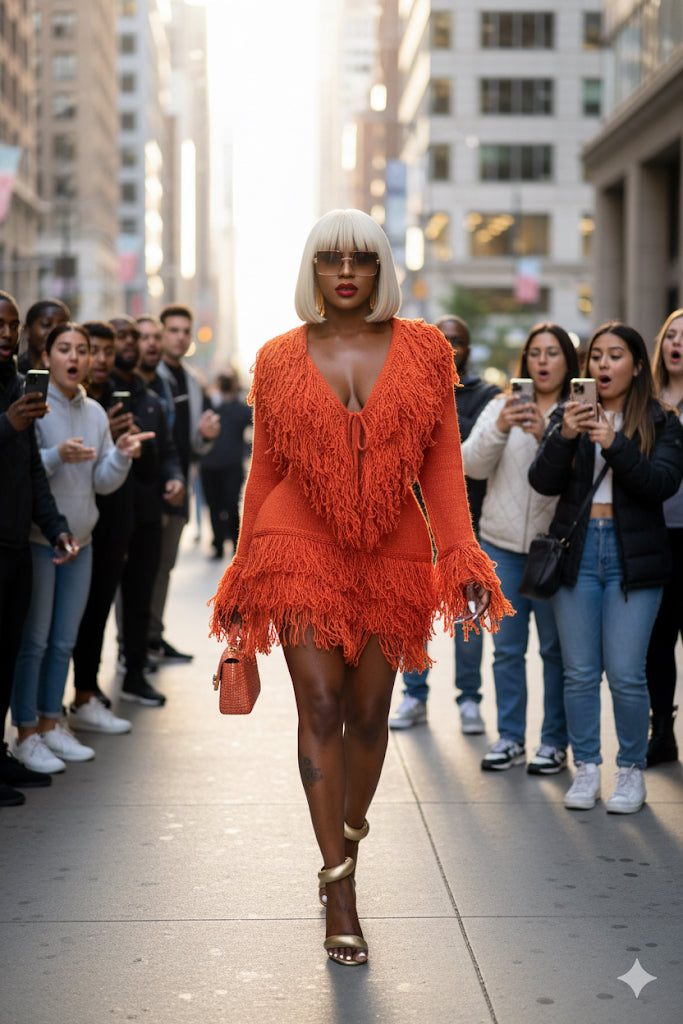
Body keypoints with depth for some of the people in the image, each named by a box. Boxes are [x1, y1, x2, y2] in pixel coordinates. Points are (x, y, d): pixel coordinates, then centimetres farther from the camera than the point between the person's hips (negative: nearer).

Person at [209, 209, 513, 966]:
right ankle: (339, 883, -6)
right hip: (300, 548, -1)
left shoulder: (423, 350, 5)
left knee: (369, 710, 6)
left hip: (391, 555, 1)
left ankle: (349, 829, 31)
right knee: (320, 703, -9)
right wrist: (244, 573, 10)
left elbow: (442, 462, 2)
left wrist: (460, 555, -9)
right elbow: (264, 469, 9)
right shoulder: (279, 361, 5)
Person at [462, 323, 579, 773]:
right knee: (507, 648, 9)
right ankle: (510, 738, 19)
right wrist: (500, 428, -19)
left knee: (557, 648, 3)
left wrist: (546, 436, -26)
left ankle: (555, 742, 14)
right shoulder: (501, 407, 8)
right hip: (502, 544, 3)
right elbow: (473, 466, -4)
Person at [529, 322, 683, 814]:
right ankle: (586, 769, 16)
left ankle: (632, 771, 10)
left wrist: (615, 445, -23)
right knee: (580, 671, 4)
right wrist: (564, 437, -18)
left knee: (626, 673, -5)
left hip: (633, 554, -2)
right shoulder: (569, 416, 10)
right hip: (577, 551, 2)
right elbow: (543, 481, -1)